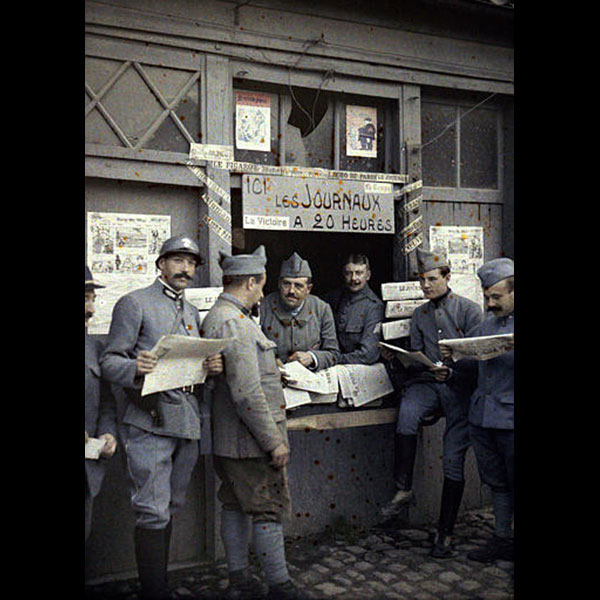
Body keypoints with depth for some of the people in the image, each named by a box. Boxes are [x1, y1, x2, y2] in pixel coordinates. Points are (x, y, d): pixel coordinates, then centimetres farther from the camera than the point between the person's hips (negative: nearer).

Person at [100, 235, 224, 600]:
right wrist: (135, 369, -27)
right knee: (153, 512, -6)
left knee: (170, 508, 14)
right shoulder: (134, 303, -1)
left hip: (187, 422, 7)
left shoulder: (192, 312, 21)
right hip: (148, 422, -7)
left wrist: (213, 367, 0)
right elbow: (109, 362, -5)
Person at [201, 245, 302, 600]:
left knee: (236, 506, 16)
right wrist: (274, 441, -20)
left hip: (229, 439, 10)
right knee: (270, 511, 1)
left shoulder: (216, 317, 12)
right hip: (253, 438, -10)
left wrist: (270, 372, 23)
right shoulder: (235, 324, -21)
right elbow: (247, 394, -25)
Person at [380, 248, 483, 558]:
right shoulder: (419, 315, 17)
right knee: (407, 415, -32)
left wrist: (451, 372, -20)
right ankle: (403, 490, -19)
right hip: (426, 382, 3)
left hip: (460, 385, -3)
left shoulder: (469, 310, 2)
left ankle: (445, 532, 7)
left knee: (453, 459, -4)